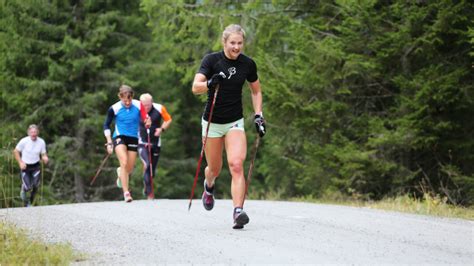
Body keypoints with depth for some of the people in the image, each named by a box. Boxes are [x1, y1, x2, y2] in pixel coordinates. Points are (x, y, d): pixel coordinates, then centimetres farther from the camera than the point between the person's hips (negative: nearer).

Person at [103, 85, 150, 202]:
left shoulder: (138, 105, -9)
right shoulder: (114, 108, -10)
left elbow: (145, 118, 4)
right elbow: (106, 125, 2)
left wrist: (147, 122, -21)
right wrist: (109, 142, -5)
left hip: (133, 138, 2)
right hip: (119, 137, -2)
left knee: (129, 169, 6)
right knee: (124, 163, -24)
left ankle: (120, 173, 45)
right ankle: (126, 193, -25)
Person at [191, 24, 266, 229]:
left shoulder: (248, 64, -2)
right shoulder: (211, 60, -10)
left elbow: (256, 91, 14)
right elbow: (195, 87, -19)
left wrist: (258, 116, 3)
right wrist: (210, 83, -39)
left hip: (235, 122, 1)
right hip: (212, 122, -1)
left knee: (236, 165, -19)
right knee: (214, 168, 12)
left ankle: (238, 212, -27)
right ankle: (209, 186, 49)